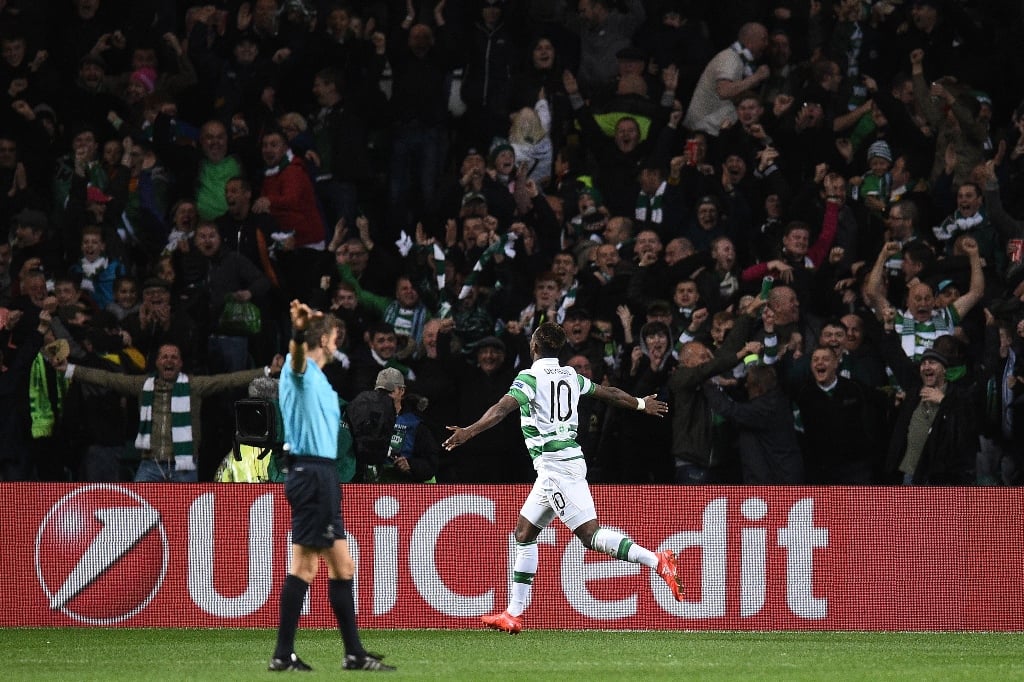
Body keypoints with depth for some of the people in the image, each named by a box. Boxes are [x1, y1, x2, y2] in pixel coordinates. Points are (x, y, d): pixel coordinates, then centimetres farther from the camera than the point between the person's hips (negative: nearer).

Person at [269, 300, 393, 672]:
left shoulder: (318, 379, 21)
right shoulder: (300, 369, -10)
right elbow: (297, 353, -36)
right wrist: (299, 331, -55)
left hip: (320, 476, 11)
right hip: (312, 472, -11)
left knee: (342, 565, 11)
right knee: (304, 564, -10)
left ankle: (354, 653, 14)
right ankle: (283, 654, -10)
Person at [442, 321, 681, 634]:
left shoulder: (531, 377, -9)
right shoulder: (571, 376, 13)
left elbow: (503, 408, -25)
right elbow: (609, 392, 26)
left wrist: (469, 431, -33)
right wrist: (642, 404, 43)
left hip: (555, 465, -9)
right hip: (568, 461, 9)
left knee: (590, 534, -15)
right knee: (524, 533, 13)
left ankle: (656, 560, -25)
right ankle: (514, 614, 13)